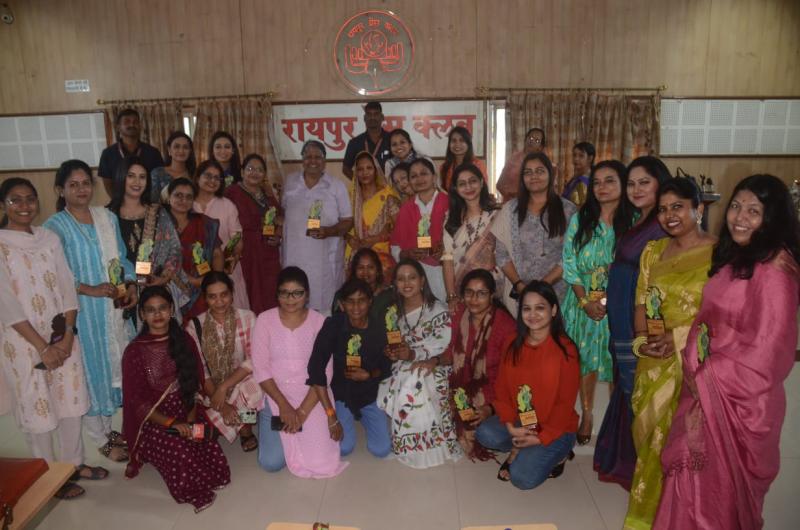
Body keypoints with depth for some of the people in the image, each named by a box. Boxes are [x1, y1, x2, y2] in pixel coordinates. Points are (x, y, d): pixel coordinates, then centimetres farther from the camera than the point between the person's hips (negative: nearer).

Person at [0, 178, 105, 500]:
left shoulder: (49, 239, 5)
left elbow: (67, 289, 2)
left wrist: (67, 337, -8)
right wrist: (42, 346, -14)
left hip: (63, 336, 4)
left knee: (71, 400, 12)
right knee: (37, 408, 6)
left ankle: (73, 463, 30)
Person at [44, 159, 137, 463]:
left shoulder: (108, 218, 8)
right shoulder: (55, 226, -7)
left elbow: (123, 258, 12)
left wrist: (131, 285, -3)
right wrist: (90, 290, -21)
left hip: (115, 308, 5)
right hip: (82, 313, -5)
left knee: (116, 366, 13)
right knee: (92, 371, 5)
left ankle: (107, 427, 32)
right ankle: (101, 440, 21)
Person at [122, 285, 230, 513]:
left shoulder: (184, 340, 2)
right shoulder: (134, 351, -8)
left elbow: (195, 384, 4)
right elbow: (137, 402, -9)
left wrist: (190, 420, -10)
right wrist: (172, 424, -20)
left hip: (186, 415, 3)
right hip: (153, 421, -3)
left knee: (210, 451, -23)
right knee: (181, 454, -30)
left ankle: (201, 482, 9)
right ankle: (194, 490, -3)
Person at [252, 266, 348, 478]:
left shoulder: (319, 321, -6)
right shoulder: (265, 320, -4)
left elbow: (324, 371, -8)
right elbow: (260, 368, -6)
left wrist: (303, 411, -16)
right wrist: (284, 405, -15)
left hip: (311, 397, 0)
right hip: (275, 396, 1)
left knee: (320, 461, -13)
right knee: (271, 462, -13)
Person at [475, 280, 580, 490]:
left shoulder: (565, 350, -16)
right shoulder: (513, 344, -2)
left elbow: (566, 403, -14)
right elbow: (501, 389, -1)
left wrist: (541, 438, -17)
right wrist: (510, 425, -14)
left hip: (555, 428, -4)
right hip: (519, 422, 5)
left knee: (523, 477, -20)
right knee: (485, 434, -23)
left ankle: (556, 454, 8)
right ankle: (522, 451, 5)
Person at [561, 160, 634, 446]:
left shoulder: (634, 222, -2)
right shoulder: (579, 219, 3)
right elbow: (569, 264, -1)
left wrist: (612, 300, -14)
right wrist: (585, 301, -10)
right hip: (584, 302, 1)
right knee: (586, 359, 8)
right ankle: (586, 417, 22)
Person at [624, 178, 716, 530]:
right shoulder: (652, 251, 9)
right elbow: (641, 303, 10)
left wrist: (678, 336, -18)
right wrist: (642, 340, -6)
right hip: (654, 362, 5)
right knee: (648, 431, 13)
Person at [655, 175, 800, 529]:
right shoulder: (732, 257, 7)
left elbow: (768, 346, -22)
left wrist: (708, 378, -14)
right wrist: (695, 366, 3)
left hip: (741, 394, -7)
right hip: (708, 386, 7)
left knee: (723, 478, 10)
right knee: (697, 467, 19)